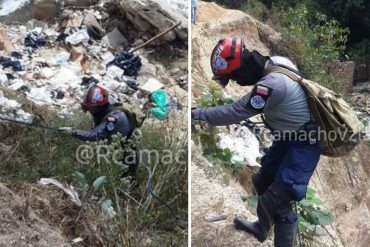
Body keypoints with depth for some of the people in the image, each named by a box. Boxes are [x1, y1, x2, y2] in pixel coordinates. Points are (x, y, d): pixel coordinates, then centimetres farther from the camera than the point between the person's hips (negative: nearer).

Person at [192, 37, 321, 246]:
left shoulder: (273, 83, -34)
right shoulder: (273, 64, -5)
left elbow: (236, 112, -27)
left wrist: (197, 114, -19)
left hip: (305, 143, -10)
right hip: (289, 136, 10)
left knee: (277, 199, -11)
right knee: (264, 182, 21)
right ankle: (261, 228, 44)